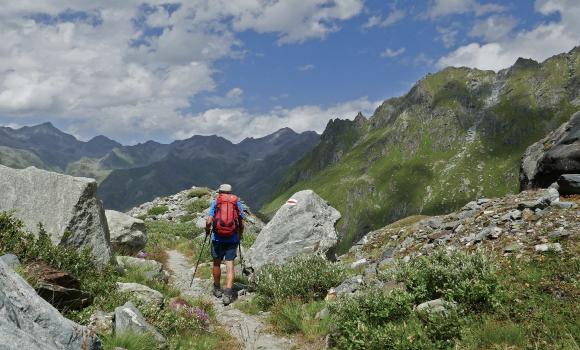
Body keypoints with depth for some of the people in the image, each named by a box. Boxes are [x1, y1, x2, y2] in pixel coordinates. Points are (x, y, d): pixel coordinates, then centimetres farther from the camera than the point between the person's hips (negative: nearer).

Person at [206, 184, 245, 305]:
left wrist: (207, 230, 15)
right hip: (233, 239, 0)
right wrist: (240, 235, 22)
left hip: (217, 238, 0)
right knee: (230, 265, 0)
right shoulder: (237, 203, 7)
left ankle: (217, 289, 33)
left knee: (217, 264, 17)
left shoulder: (215, 202, 3)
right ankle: (228, 292, -15)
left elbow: (209, 221, -5)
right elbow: (241, 224, 4)